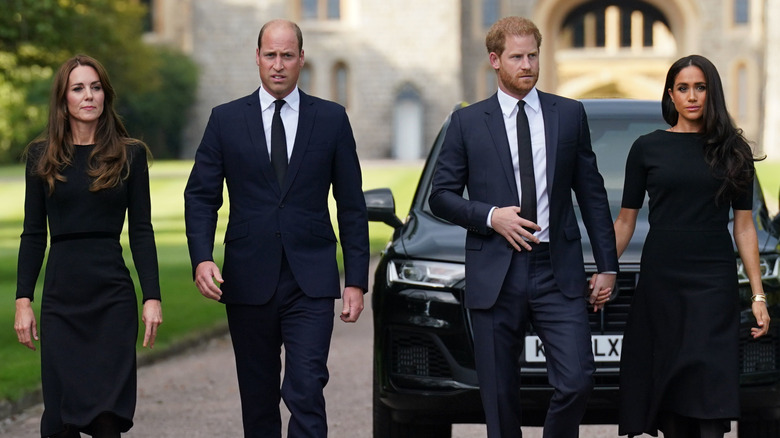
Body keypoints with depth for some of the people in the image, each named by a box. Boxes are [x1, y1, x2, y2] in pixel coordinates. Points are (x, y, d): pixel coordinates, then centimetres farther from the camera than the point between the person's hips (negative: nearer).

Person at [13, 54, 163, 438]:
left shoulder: (130, 155, 5)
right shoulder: (42, 156, 7)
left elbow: (141, 231, 4)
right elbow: (33, 234, 8)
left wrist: (152, 297, -4)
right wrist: (23, 299, 1)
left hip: (113, 295, -1)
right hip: (61, 296, 1)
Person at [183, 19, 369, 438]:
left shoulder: (332, 119, 5)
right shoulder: (226, 120, 5)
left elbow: (352, 206, 6)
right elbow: (200, 196, 3)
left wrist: (356, 280, 1)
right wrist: (201, 258, -14)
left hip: (310, 282, -1)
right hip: (249, 282, 2)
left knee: (306, 389, -14)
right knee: (257, 398, 10)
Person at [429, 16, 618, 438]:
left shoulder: (570, 115, 9)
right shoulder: (467, 122, 6)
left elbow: (592, 194, 11)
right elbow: (440, 196, 6)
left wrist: (607, 265, 6)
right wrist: (490, 216, -11)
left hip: (558, 273, 1)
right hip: (495, 276, 0)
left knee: (577, 380, -12)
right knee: (499, 395, 3)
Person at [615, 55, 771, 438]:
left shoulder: (733, 151, 7)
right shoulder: (647, 148, 6)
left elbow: (744, 226, 7)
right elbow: (625, 221, 9)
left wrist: (758, 295, 3)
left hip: (714, 281, -1)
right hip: (660, 279, 1)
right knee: (666, 391, 2)